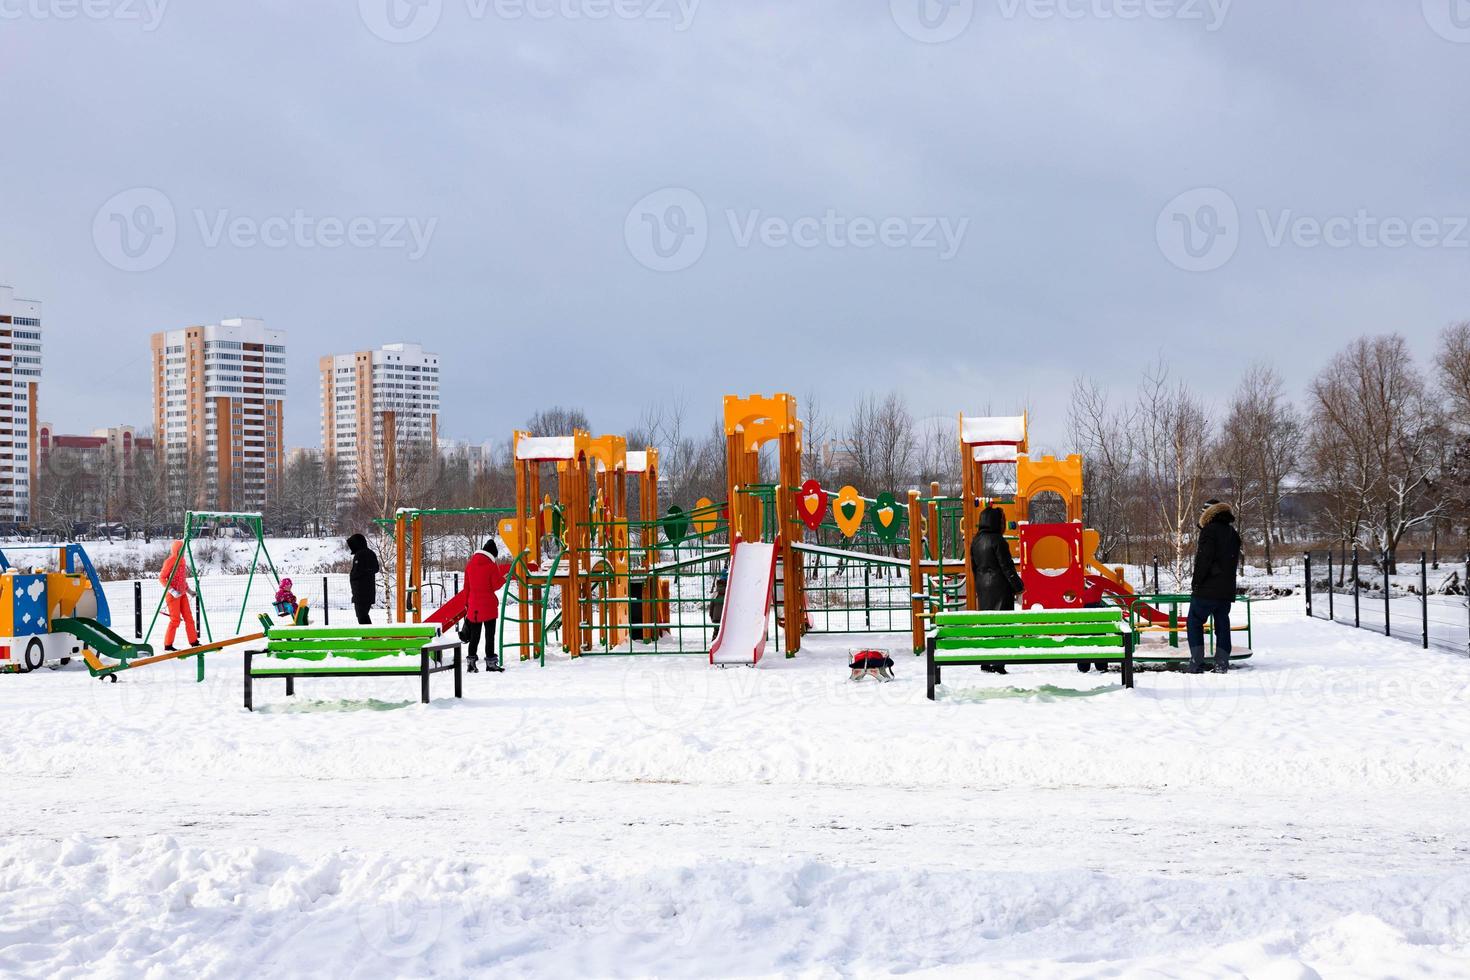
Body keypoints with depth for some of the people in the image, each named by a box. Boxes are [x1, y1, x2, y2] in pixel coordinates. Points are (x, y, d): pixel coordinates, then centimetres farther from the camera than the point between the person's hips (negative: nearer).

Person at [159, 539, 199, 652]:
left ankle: (194, 642, 17)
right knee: (175, 619, -5)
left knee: (189, 618, 9)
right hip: (173, 595, -7)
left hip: (182, 593, 7)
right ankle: (168, 645, 3)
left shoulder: (182, 560, 12)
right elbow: (162, 578, -14)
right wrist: (172, 591, -20)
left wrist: (188, 590, 14)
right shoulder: (170, 561, -11)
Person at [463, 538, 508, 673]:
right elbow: (496, 585, -9)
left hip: (473, 605, 5)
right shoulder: (492, 565, -10)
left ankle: (472, 661, 9)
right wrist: (503, 579, 10)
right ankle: (490, 662, 2)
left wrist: (467, 603, 16)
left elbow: (467, 586, 10)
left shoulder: (470, 564, 7)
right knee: (490, 634, 2)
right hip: (489, 606, -5)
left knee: (474, 635, 11)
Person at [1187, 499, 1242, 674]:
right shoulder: (1233, 534, 15)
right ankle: (1222, 664, 6)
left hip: (1207, 589, -7)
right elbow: (1235, 561, 18)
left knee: (1194, 622, 1)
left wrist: (1196, 582, -11)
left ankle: (1197, 663, -6)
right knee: (1222, 625, 10)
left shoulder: (1210, 530, -10)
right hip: (1227, 590, 7)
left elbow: (1204, 559, -16)